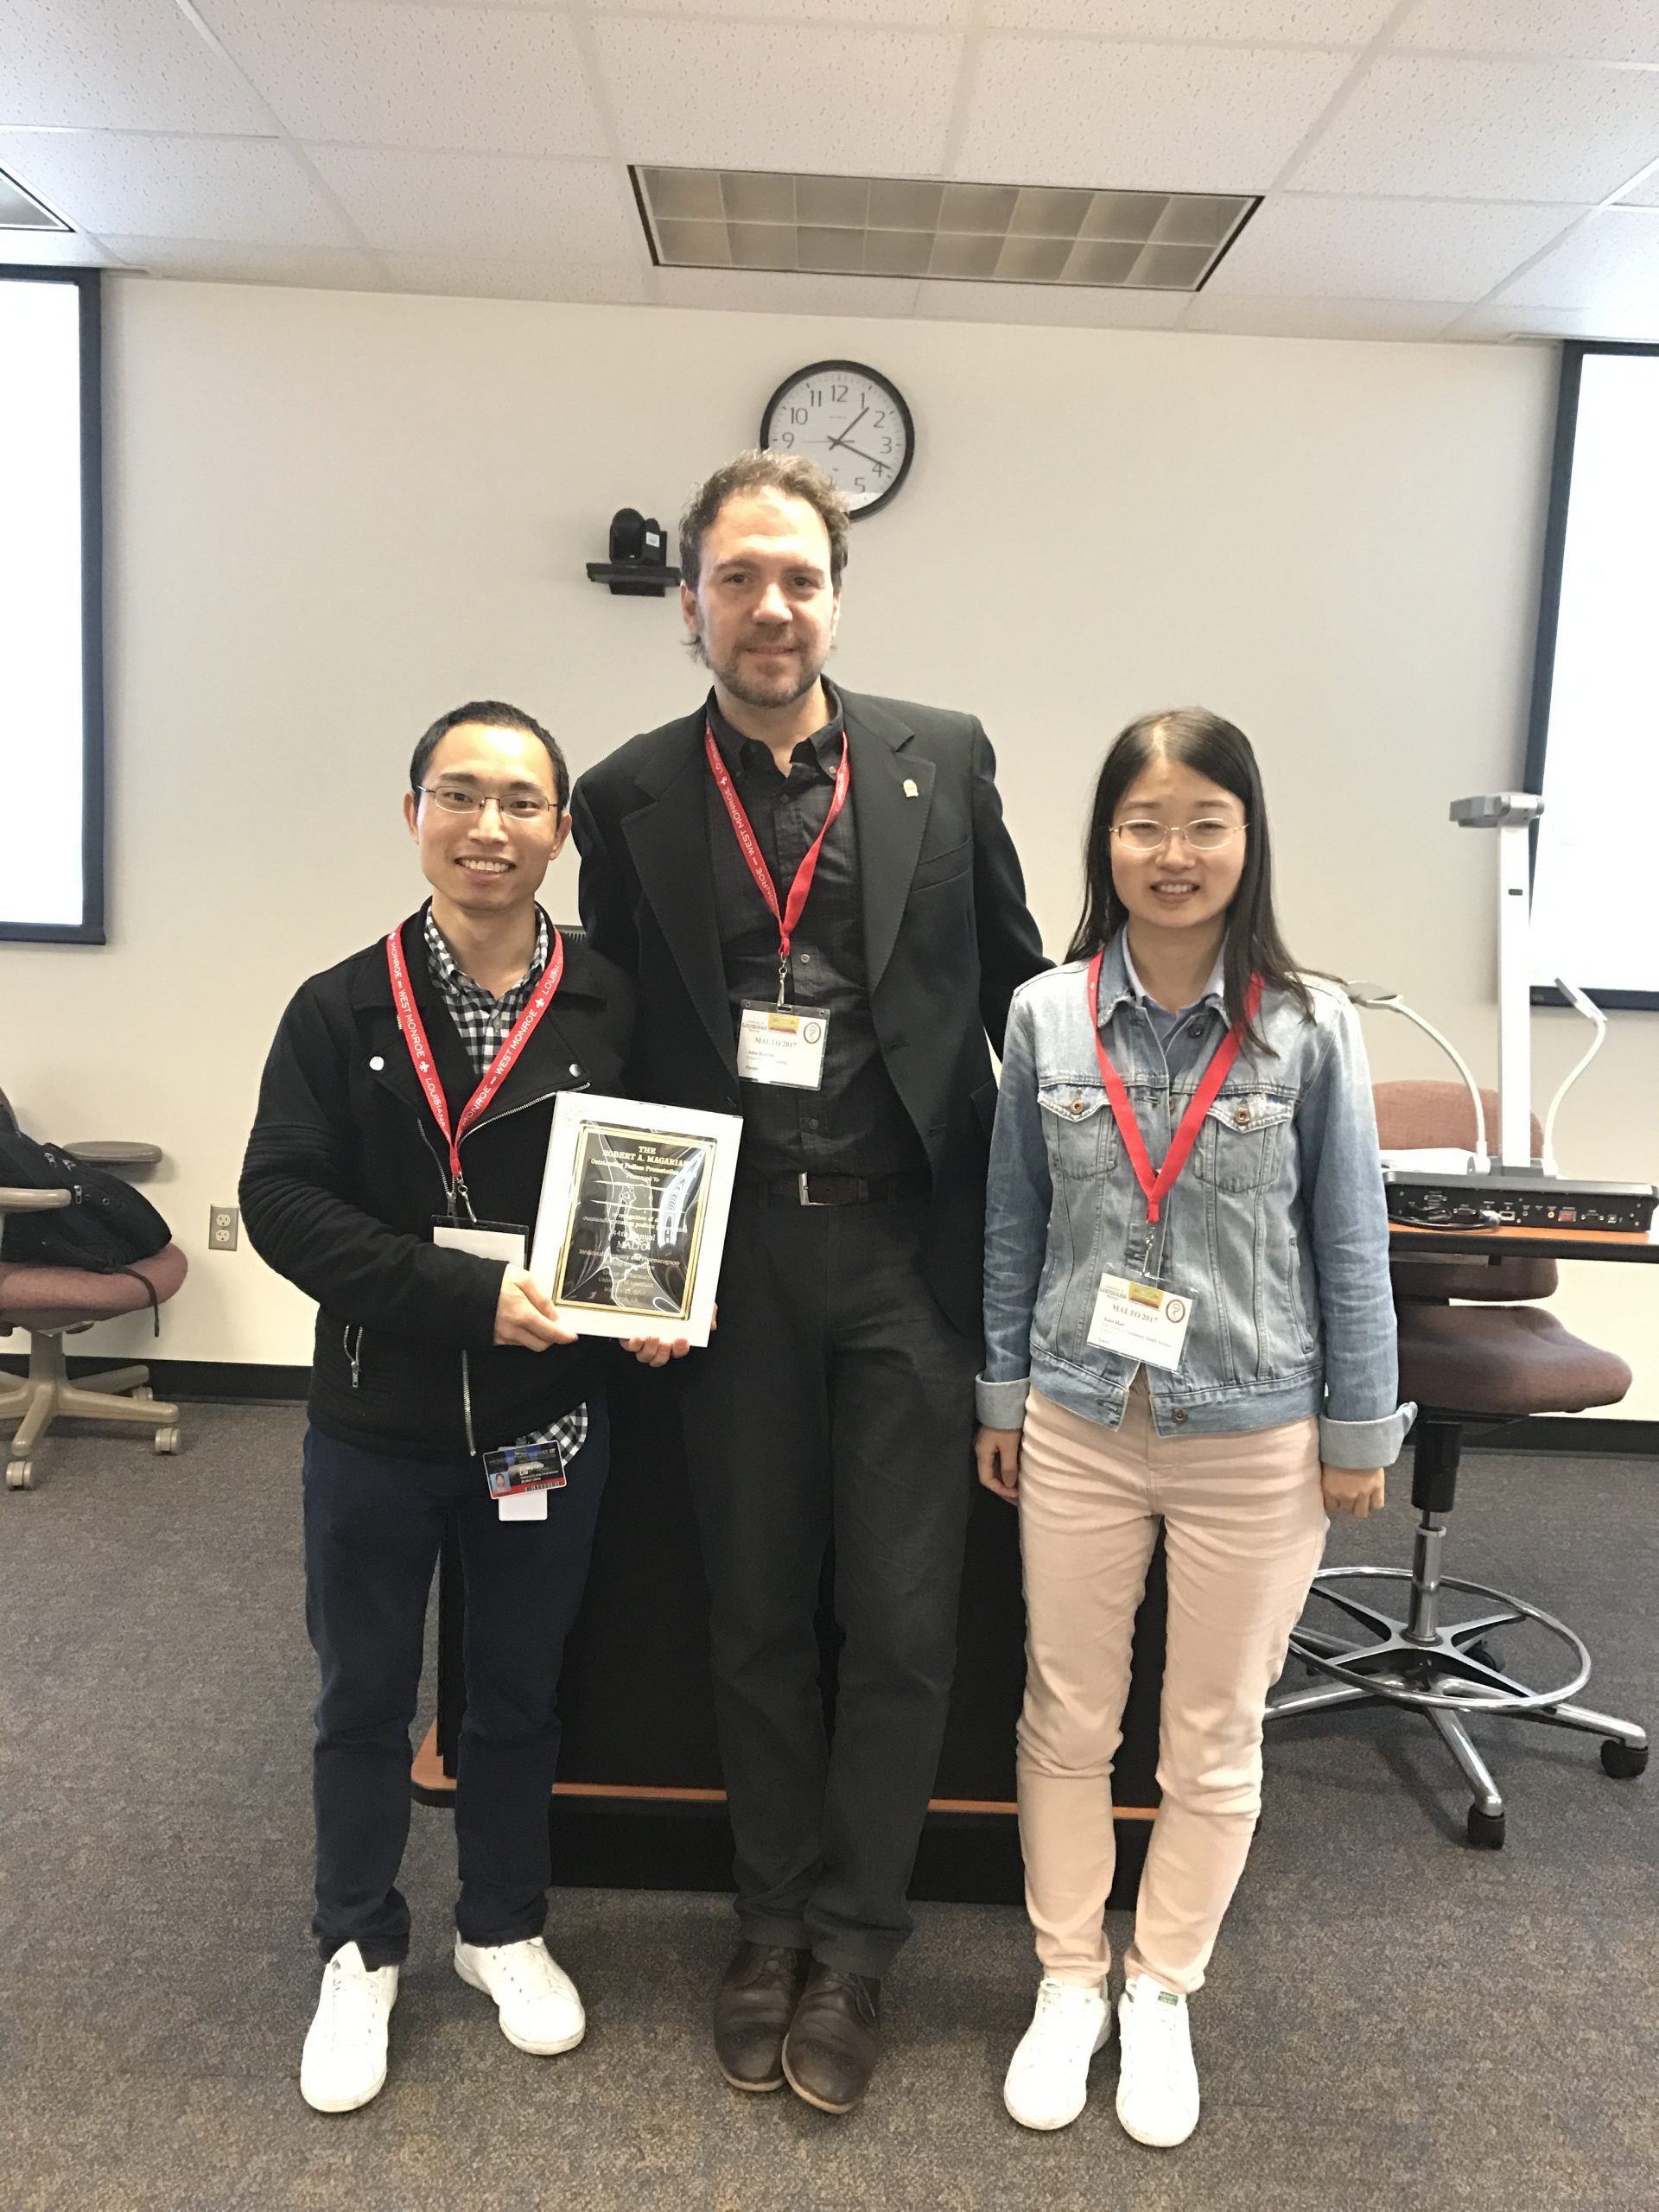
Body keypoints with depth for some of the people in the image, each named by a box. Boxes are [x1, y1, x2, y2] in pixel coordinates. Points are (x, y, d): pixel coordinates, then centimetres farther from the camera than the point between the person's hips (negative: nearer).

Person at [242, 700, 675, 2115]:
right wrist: (467, 1291, -22)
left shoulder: (614, 1008, -7)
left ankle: (504, 1928, 42)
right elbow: (282, 1201, -12)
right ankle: (359, 1953, 38)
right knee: (368, 1697, 16)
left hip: (548, 1422, 1)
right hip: (378, 1419, 0)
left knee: (520, 1691, 18)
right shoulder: (342, 1010, -7)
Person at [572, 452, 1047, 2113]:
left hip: (910, 1241, 0)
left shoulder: (943, 759, 1)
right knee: (756, 1613, 14)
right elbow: (619, 1033, 6)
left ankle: (852, 1943, 27)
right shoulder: (630, 796, 1)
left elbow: (1014, 982, 7)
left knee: (903, 1620, 6)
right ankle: (772, 1921, 34)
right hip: (736, 1251, 1)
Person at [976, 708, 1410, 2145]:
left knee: (1216, 1742, 14)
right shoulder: (1047, 1015, -4)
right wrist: (1000, 1397, 7)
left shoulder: (1311, 1028, -9)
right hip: (1078, 1423, 2)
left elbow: (1350, 1238, -2)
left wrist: (1359, 1430, 1)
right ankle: (1070, 1981, 36)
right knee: (1066, 1722, 14)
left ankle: (1162, 1992, 36)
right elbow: (1015, 1223, 4)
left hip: (1255, 1440, -1)